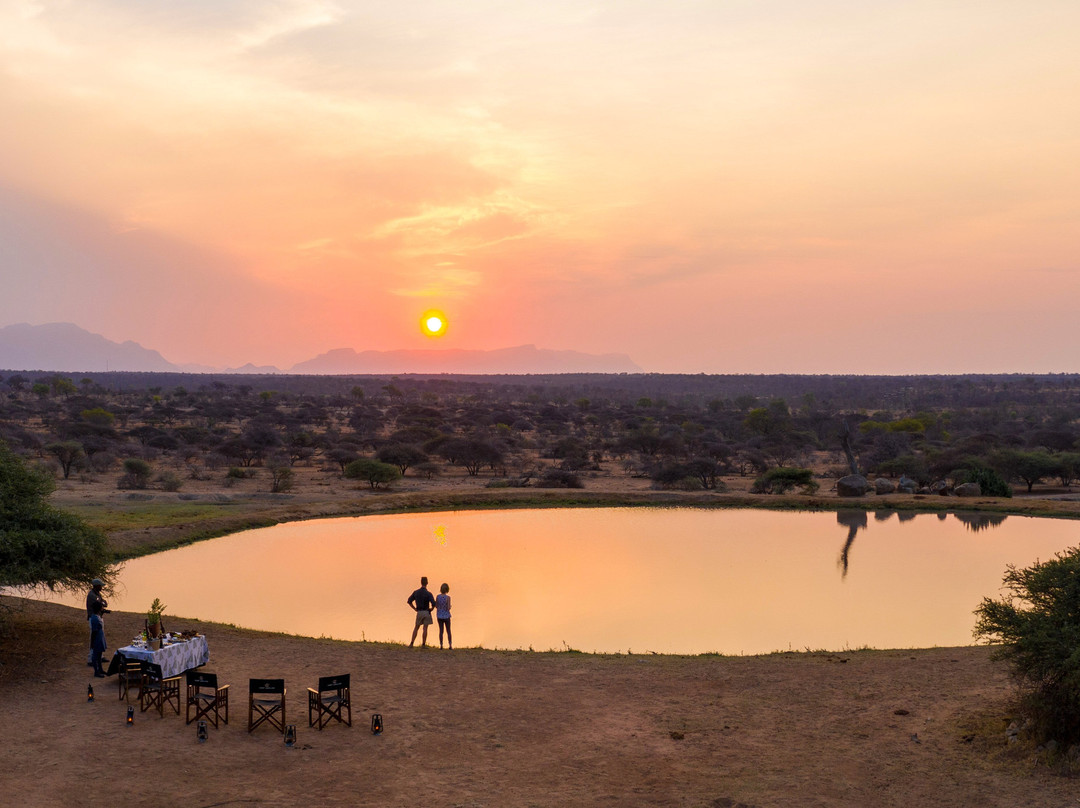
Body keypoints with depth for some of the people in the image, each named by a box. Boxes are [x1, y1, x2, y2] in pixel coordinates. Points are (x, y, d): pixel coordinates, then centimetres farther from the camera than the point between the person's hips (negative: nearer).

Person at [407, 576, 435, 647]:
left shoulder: (416, 592, -2)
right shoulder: (428, 594, -14)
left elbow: (409, 601, 4)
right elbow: (433, 604, -22)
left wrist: (415, 609, 11)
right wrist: (431, 609, 0)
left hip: (419, 612, 3)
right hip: (426, 612, -3)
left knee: (416, 628, 14)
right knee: (425, 629, 2)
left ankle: (411, 644, 8)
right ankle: (423, 645, 1)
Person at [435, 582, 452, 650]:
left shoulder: (437, 596, -4)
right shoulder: (448, 597, -15)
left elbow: (436, 606, 2)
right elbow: (448, 608, -15)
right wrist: (450, 606, 7)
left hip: (439, 616, 3)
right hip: (446, 616, -3)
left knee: (441, 630, 10)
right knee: (448, 631, 7)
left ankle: (441, 645, 7)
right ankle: (450, 646, 5)